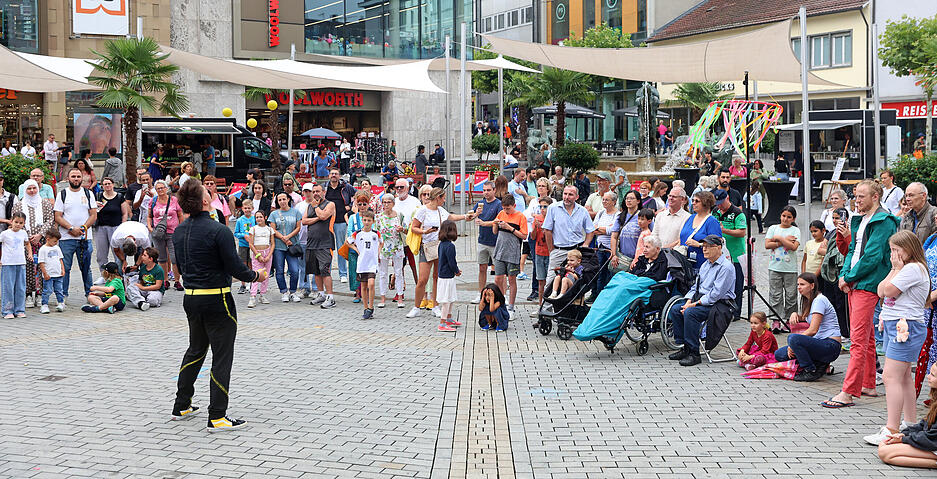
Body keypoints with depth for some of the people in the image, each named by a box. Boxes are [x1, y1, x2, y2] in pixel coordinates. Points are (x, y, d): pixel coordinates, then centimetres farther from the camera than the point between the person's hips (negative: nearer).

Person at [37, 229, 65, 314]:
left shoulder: (57, 248, 11)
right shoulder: (43, 249, -8)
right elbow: (41, 263, -9)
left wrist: (63, 269, 10)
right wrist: (45, 274, -12)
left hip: (58, 274, 5)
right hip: (48, 275, -5)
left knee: (59, 290, 11)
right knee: (47, 291, -3)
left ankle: (61, 303, 21)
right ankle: (44, 305, 3)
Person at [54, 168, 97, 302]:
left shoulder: (88, 193, 9)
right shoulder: (62, 194, 4)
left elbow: (94, 215, 4)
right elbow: (58, 217, -2)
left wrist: (83, 228, -10)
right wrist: (71, 228, -14)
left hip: (85, 238, 1)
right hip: (66, 238, -1)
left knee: (86, 268, 7)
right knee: (65, 268, -1)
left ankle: (90, 293, 14)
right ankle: (63, 295, 6)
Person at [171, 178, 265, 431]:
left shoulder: (179, 231, 4)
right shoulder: (218, 230, -18)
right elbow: (235, 268, -17)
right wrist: (256, 276, 1)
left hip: (190, 297, 7)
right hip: (217, 299, -7)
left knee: (195, 351, 23)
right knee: (222, 357, 0)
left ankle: (181, 406, 29)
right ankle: (217, 417, -1)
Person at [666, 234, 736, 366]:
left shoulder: (726, 267, -14)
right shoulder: (705, 264, 16)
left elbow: (716, 294, -21)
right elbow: (696, 286, 17)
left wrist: (696, 304, -19)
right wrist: (689, 302, -1)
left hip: (719, 303, -9)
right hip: (701, 300, 9)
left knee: (690, 313, -30)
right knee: (675, 309, -5)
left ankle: (694, 354, -25)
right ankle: (685, 348, -3)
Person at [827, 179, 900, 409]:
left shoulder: (883, 222, -13)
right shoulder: (860, 220, 16)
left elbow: (872, 256, -18)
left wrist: (849, 277, -11)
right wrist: (844, 274, 4)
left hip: (868, 284, -10)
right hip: (853, 284, 10)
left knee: (858, 339, -12)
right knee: (866, 338, 16)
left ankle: (848, 392, -15)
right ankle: (868, 385, 24)